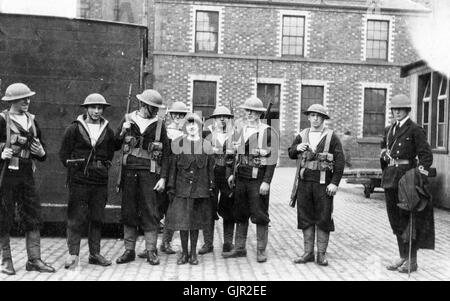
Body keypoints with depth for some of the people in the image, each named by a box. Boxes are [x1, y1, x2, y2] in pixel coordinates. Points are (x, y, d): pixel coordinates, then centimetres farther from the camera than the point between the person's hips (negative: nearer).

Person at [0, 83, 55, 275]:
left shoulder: (32, 121, 12)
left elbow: (41, 146, 20)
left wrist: (41, 153, 0)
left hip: (26, 174, 5)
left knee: (33, 217, 3)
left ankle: (34, 260, 10)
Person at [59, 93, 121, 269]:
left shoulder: (107, 130, 10)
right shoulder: (75, 128, 0)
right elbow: (64, 153, 4)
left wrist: (104, 167, 11)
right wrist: (74, 168, 1)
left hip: (100, 181, 4)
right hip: (79, 180, -3)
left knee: (97, 218, 8)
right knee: (76, 218, -3)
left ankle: (95, 254, 17)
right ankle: (73, 254, 4)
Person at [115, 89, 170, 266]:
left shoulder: (159, 124, 5)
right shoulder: (128, 120, 8)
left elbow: (166, 153, 4)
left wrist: (163, 178, -4)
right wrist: (123, 131, -8)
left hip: (150, 173, -1)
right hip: (129, 171, 2)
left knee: (150, 212, -1)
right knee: (128, 211, 6)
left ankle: (151, 251, 9)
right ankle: (129, 250, 16)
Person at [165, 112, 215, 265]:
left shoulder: (205, 145, 5)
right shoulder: (178, 144, 3)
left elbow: (210, 168, 8)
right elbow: (173, 167, 5)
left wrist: (211, 188, 4)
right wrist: (171, 187, 1)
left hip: (200, 189, 1)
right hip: (182, 189, 0)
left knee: (196, 221, 8)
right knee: (181, 221, 0)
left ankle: (193, 253, 20)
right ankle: (184, 253, 16)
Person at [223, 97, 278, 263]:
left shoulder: (268, 132, -6)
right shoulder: (239, 130, 12)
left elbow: (272, 159, -9)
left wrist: (266, 181, -15)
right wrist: (233, 173, 13)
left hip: (258, 180, -6)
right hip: (241, 178, 6)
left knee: (260, 216, 1)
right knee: (240, 214, 11)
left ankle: (261, 250, 12)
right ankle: (239, 248, 22)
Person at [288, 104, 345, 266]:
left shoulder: (331, 136, 0)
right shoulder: (302, 135, 11)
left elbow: (340, 161, -5)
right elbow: (291, 154, 18)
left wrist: (335, 183, -12)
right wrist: (297, 148, -5)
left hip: (323, 183, -3)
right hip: (304, 181, 4)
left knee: (324, 219, 2)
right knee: (305, 218, 8)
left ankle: (322, 254, 12)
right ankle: (308, 253, 18)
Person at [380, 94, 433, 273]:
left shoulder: (415, 130, -5)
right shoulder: (388, 130, 14)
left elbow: (426, 155, -10)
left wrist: (421, 173, -22)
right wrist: (384, 153, 7)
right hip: (390, 178, 7)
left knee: (408, 219, -1)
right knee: (395, 219, 11)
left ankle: (412, 260, 10)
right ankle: (403, 256, 24)